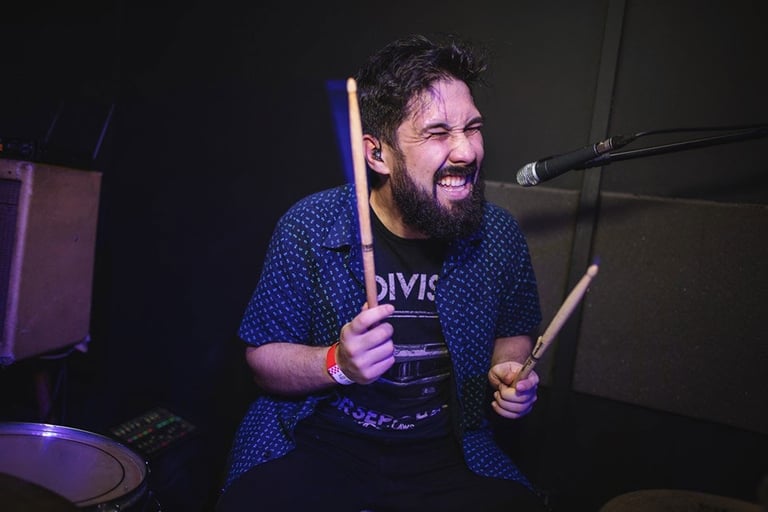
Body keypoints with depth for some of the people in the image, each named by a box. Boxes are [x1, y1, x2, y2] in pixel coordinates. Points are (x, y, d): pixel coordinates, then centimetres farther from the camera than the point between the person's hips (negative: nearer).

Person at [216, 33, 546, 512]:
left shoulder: (499, 234, -6)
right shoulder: (310, 228, -15)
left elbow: (515, 330, 12)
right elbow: (263, 355, -6)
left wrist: (509, 371, -9)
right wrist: (337, 363, -25)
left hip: (447, 451, 3)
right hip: (316, 443, -2)